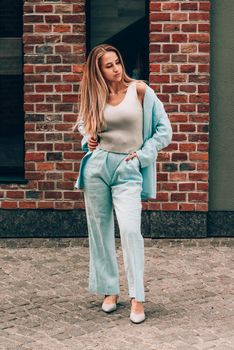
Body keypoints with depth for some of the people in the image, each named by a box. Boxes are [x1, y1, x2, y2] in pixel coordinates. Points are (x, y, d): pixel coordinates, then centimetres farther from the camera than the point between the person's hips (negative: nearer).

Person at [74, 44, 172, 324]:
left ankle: (137, 298, -10)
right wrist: (88, 139, 5)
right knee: (100, 230, 6)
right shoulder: (95, 96, 6)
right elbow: (84, 123, 26)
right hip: (97, 166, 3)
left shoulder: (139, 90, -3)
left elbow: (164, 129, 0)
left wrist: (142, 155, -5)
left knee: (130, 230, -16)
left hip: (128, 169, -3)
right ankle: (109, 289, 19)